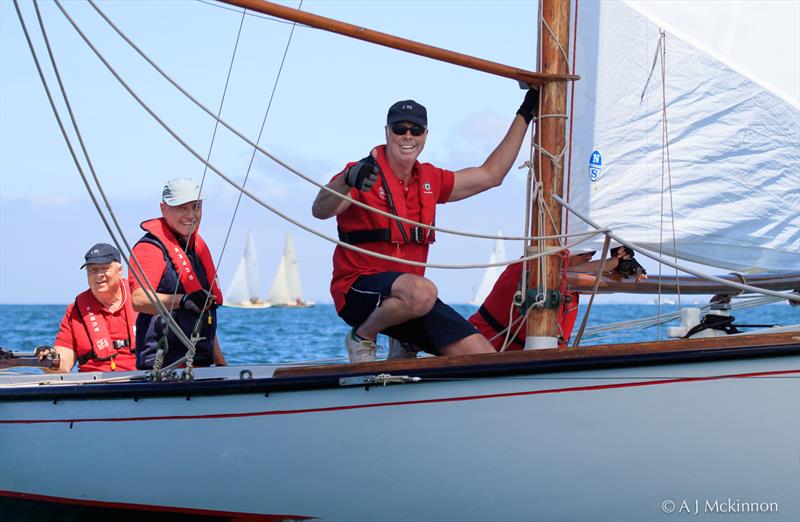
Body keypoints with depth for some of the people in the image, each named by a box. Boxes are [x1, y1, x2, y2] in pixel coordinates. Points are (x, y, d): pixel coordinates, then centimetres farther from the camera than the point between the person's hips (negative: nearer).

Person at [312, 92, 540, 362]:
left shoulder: (430, 180, 13)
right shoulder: (364, 173, -9)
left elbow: (490, 175, 21)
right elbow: (320, 211, -25)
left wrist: (524, 115, 21)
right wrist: (347, 181, -47)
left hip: (408, 295, 6)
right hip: (358, 290, -6)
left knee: (486, 358, -7)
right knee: (422, 291, -40)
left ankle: (405, 345, 15)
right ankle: (362, 337, -11)